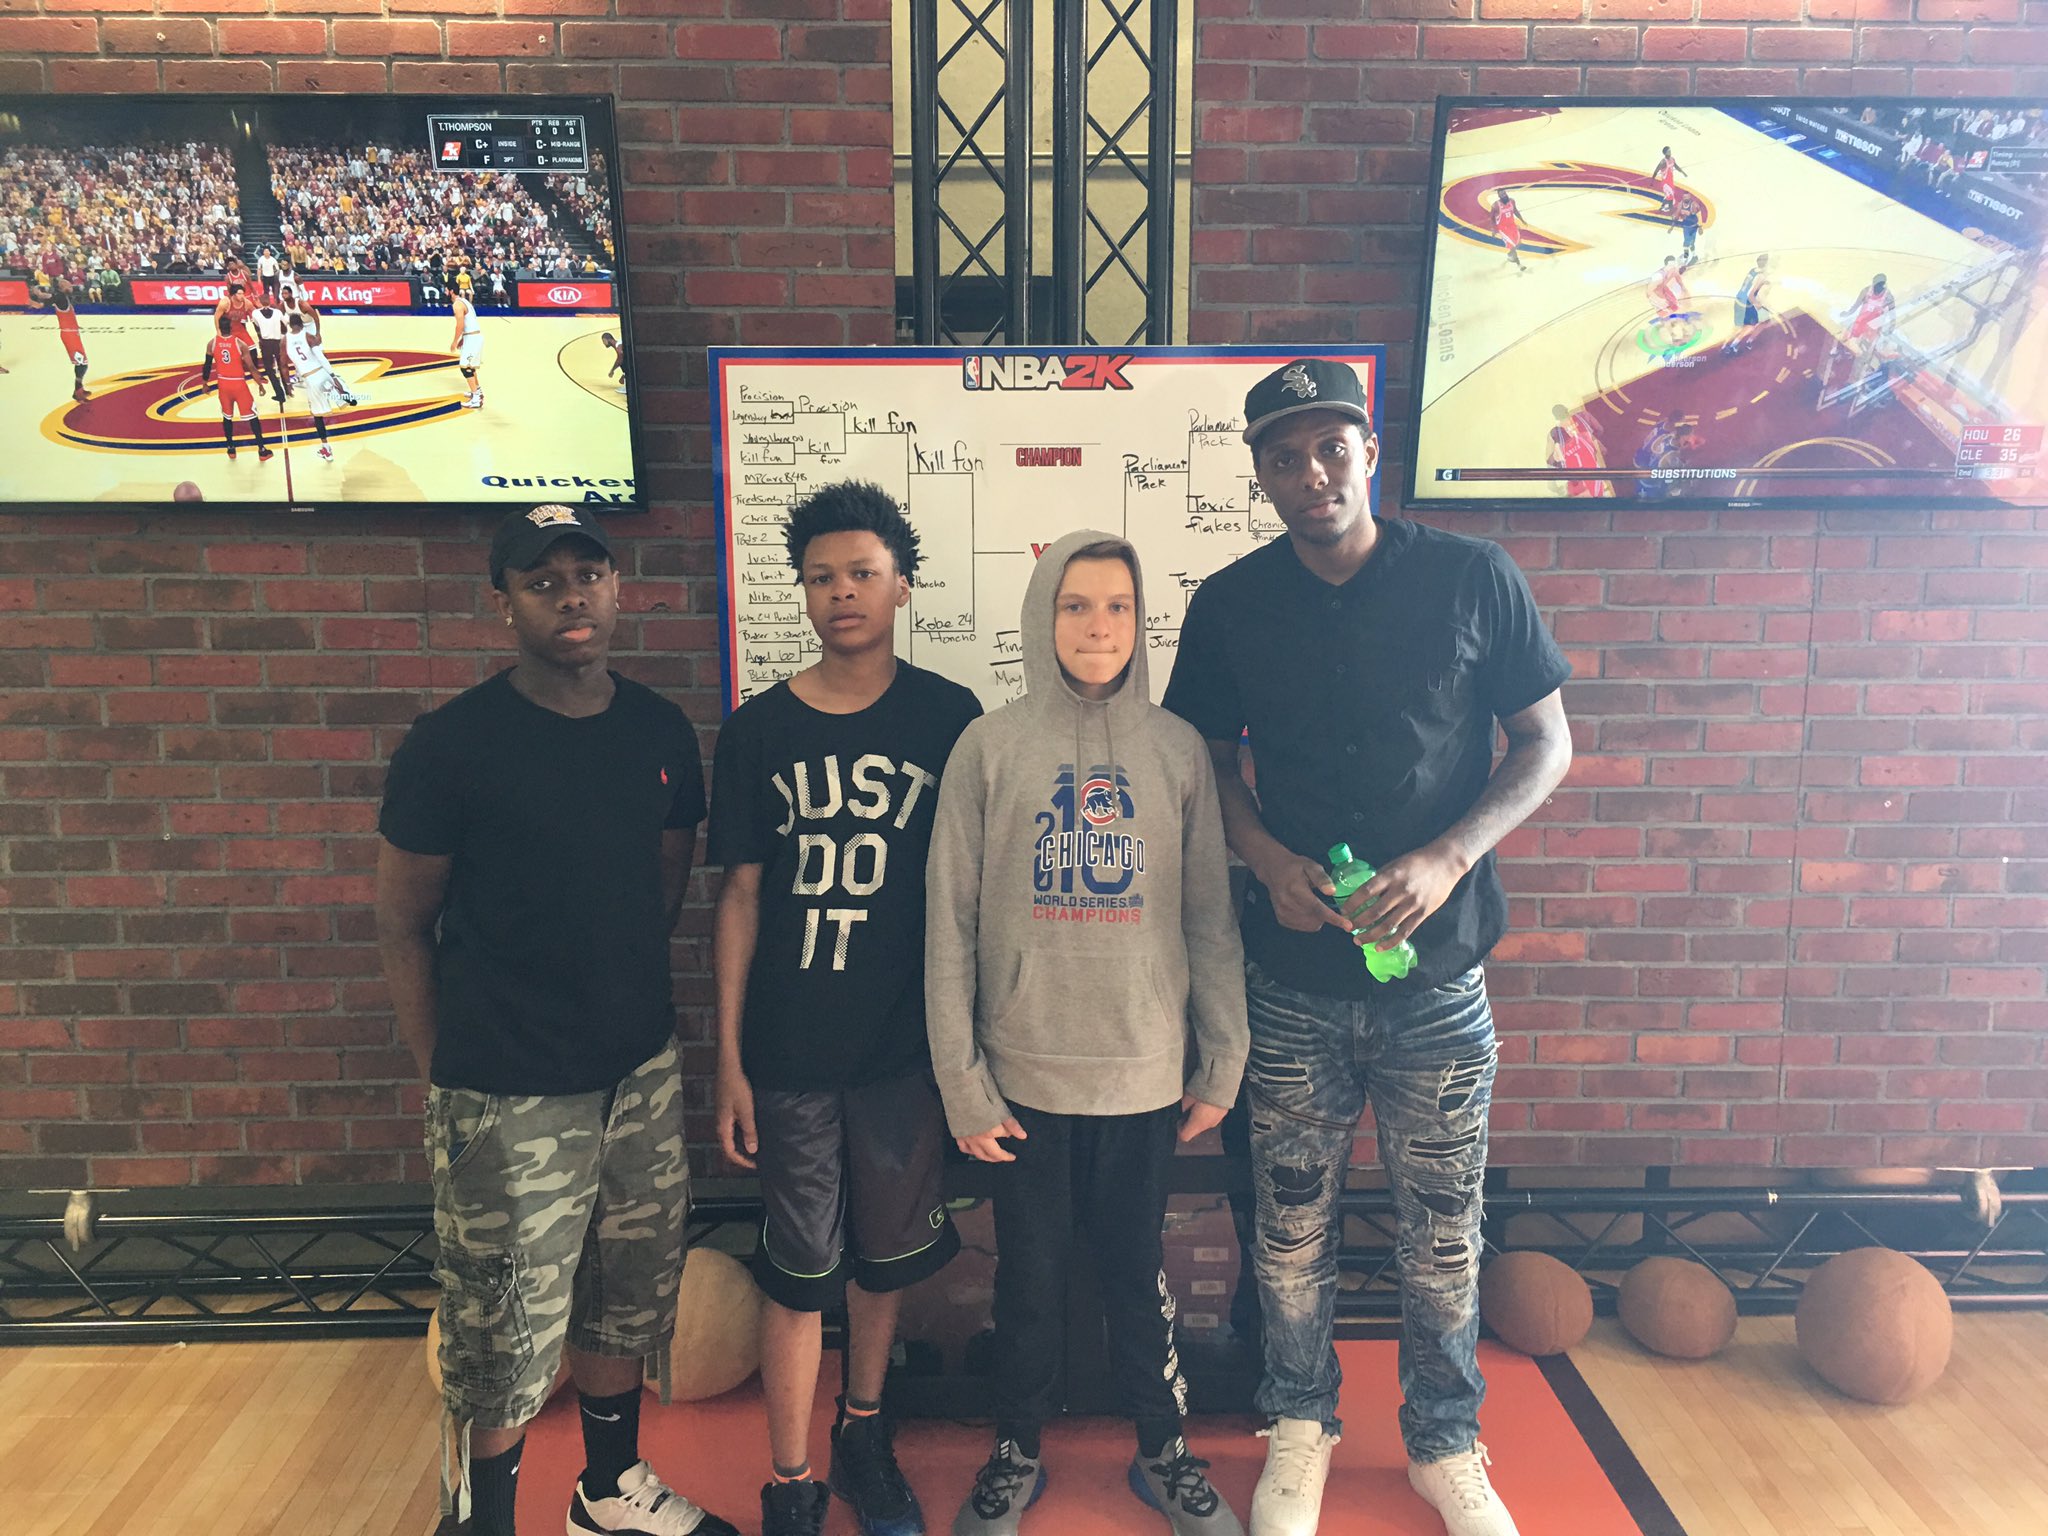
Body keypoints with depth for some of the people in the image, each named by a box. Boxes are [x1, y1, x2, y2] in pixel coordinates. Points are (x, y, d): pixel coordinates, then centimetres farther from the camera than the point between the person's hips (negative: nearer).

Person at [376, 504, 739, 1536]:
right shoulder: (452, 744, -11)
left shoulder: (660, 731, 2)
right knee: (500, 1348, 5)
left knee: (621, 1304, 21)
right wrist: (447, 1075, -4)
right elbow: (402, 924, -5)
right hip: (508, 1100, -5)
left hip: (641, 1074, 5)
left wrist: (625, 999, 9)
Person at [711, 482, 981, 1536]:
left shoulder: (949, 718, -4)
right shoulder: (759, 730, -3)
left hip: (908, 1043, 1)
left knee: (889, 1251, 17)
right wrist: (729, 1060, -1)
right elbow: (741, 897, 0)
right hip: (791, 1051, 0)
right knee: (799, 1270, 9)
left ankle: (862, 1430, 41)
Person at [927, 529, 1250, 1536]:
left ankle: (1163, 1451, 37)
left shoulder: (1177, 751, -1)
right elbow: (950, 926, -5)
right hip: (1026, 1072, -1)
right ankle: (1016, 1454, 36)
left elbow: (1211, 921, 2)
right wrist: (963, 1083, -6)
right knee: (1030, 1273, 14)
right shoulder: (991, 748, -5)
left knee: (1138, 1269, 16)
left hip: (1145, 1070, 1)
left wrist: (1221, 1066, 2)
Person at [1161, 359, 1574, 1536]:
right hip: (1296, 972, 1)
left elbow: (1548, 743, 0)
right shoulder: (1230, 606, 0)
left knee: (1445, 1227, 12)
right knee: (1295, 1221, 12)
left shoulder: (1473, 578, -4)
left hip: (1439, 964, -1)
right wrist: (1271, 861, -10)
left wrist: (1447, 858, -15)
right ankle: (1302, 1425, 35)